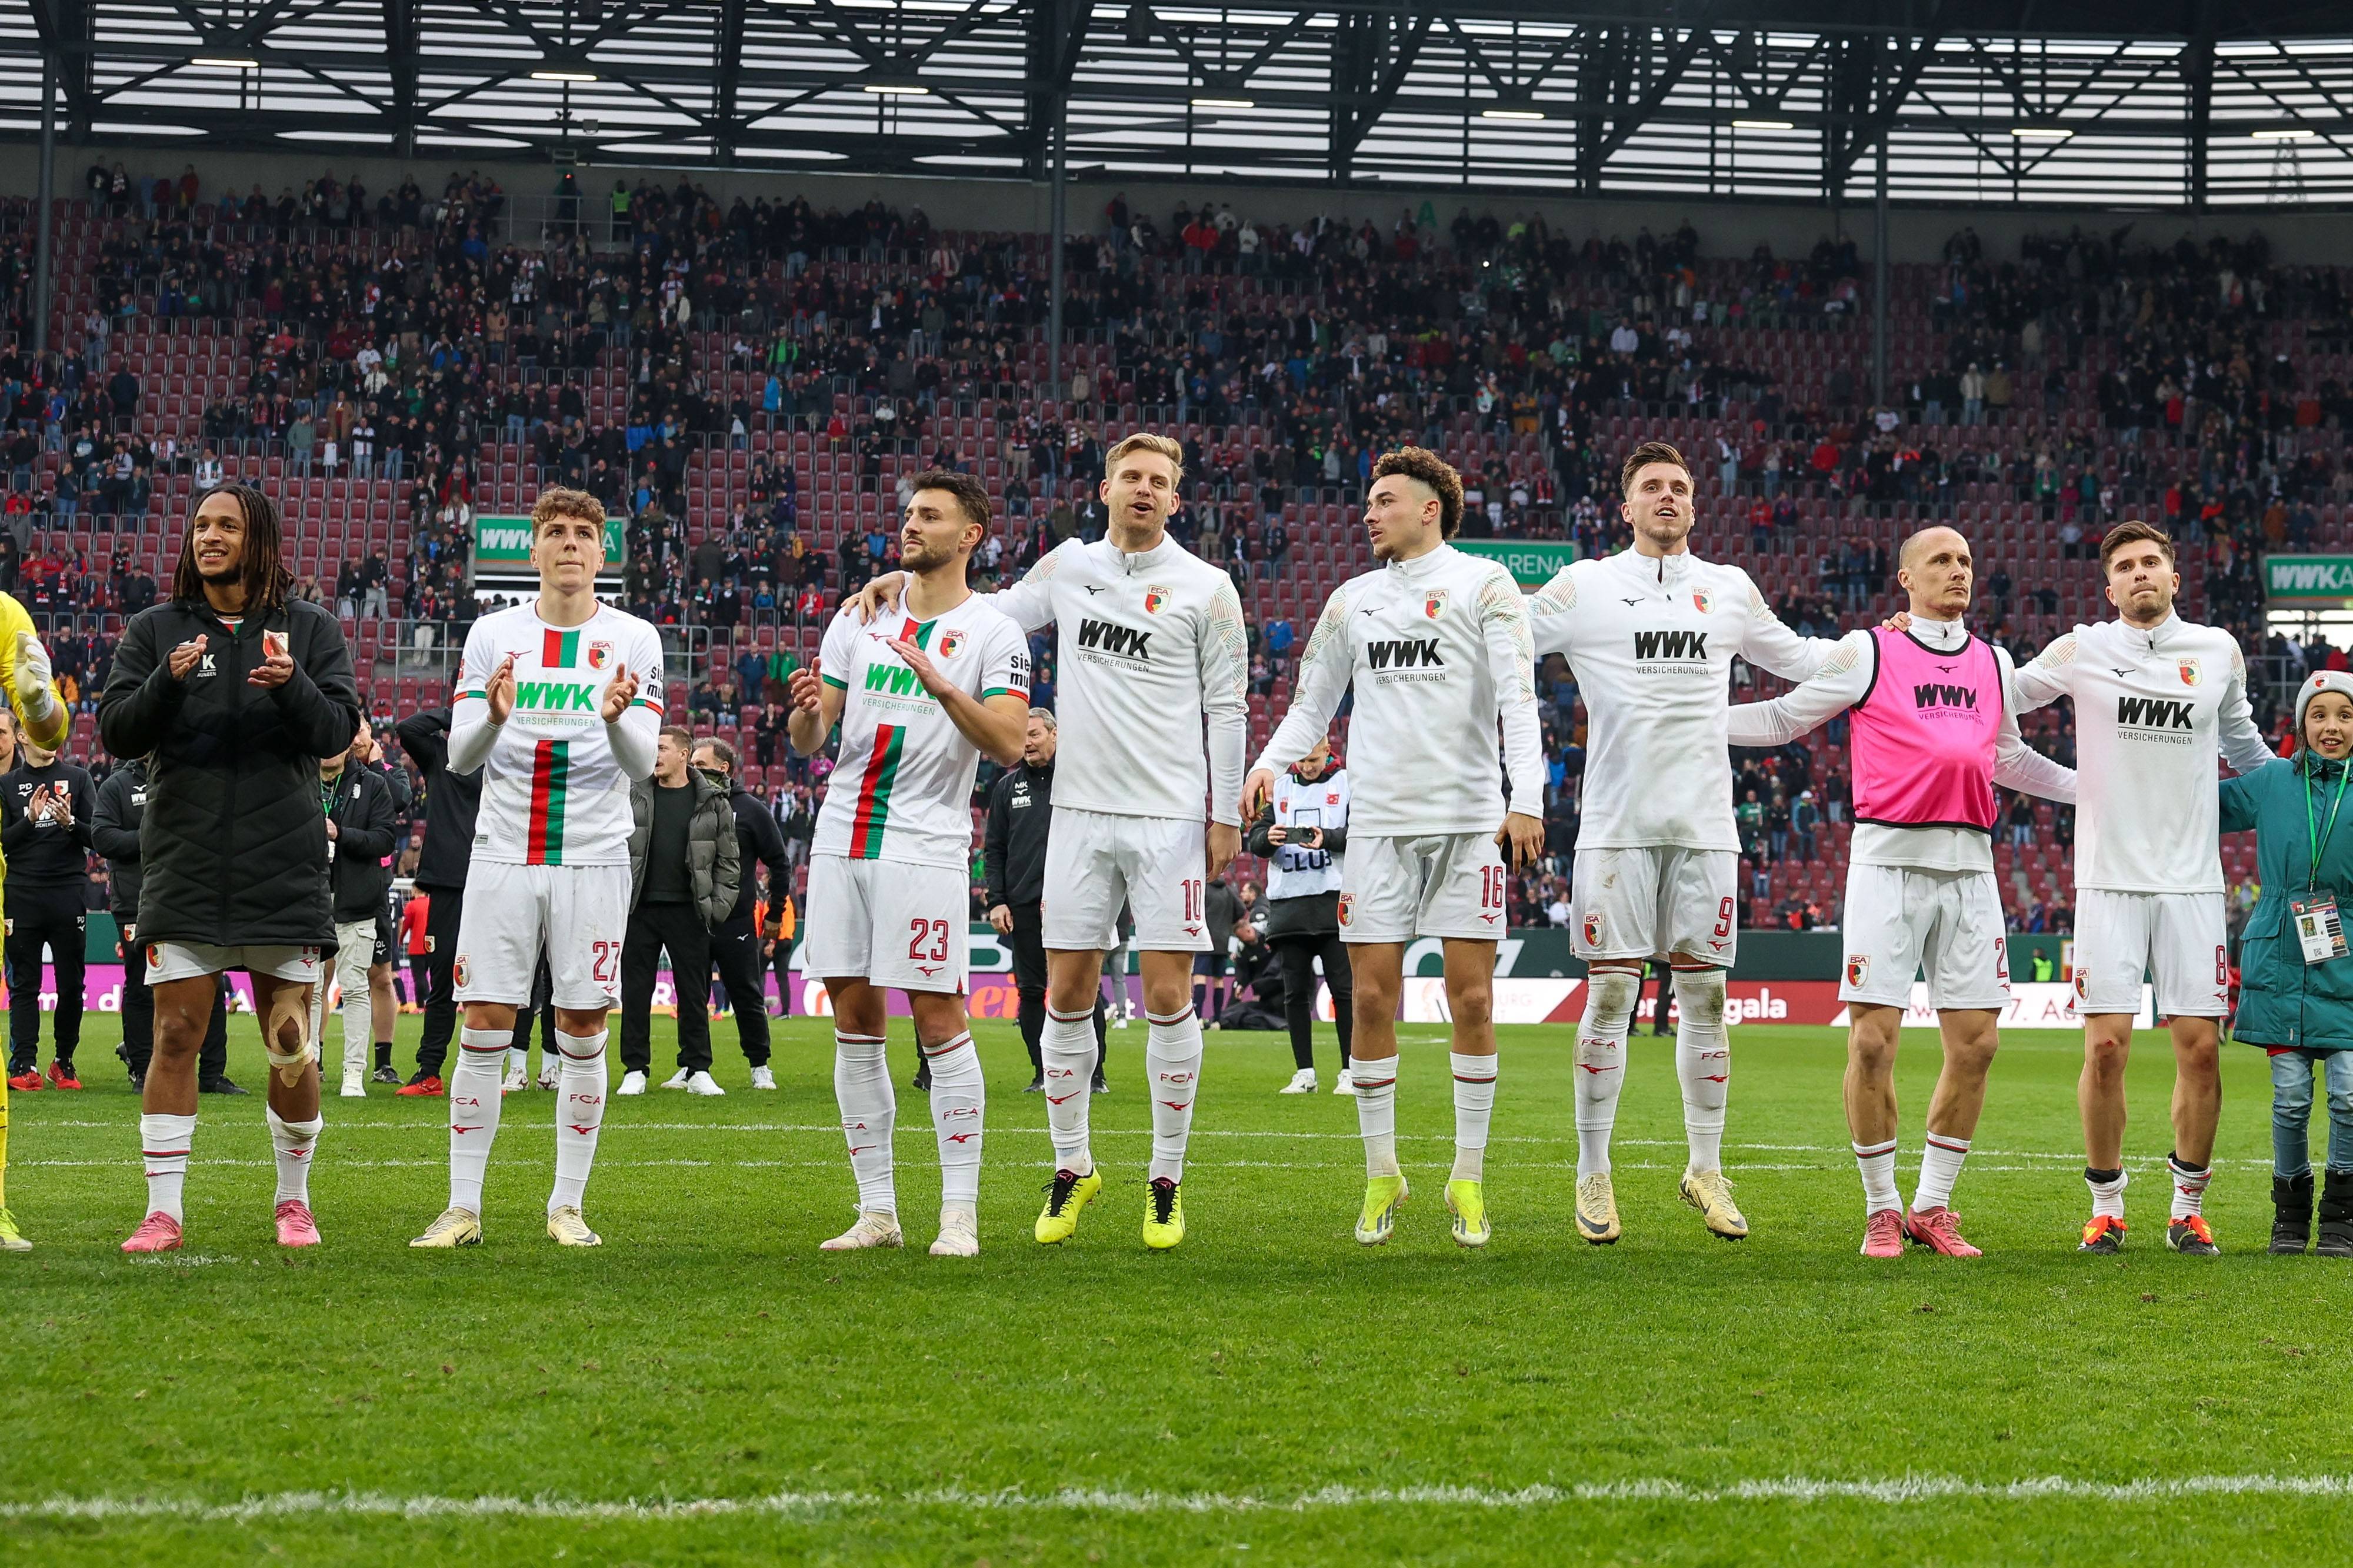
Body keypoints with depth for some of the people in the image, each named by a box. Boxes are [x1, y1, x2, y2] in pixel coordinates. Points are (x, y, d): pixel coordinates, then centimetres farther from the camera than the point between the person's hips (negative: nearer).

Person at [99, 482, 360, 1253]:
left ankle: (293, 1201, 19)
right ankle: (163, 1211, -1)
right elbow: (116, 731, 1)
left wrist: (292, 687, -22)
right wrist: (167, 682, -18)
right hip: (183, 869, 0)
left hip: (285, 872, 0)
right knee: (175, 1035, -4)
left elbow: (339, 730, -2)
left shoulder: (310, 629, 7)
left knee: (292, 1047, 3)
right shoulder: (155, 630, 8)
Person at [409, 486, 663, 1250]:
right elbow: (459, 757, 0)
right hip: (503, 855, 1)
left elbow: (642, 765, -4)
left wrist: (616, 721, -26)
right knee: (484, 1026, -3)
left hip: (593, 860, -1)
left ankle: (568, 1206, 9)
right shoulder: (493, 635, 5)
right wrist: (492, 716, -21)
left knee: (583, 1030, 1)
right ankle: (463, 1207, 2)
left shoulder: (633, 640, 2)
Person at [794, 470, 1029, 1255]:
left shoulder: (993, 633, -1)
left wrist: (943, 687, -26)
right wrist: (806, 712, -10)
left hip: (927, 847, -5)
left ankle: (959, 1214, -1)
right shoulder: (861, 615, 13)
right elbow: (810, 741, 13)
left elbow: (1008, 744, -13)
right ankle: (877, 1211, 10)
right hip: (843, 838, 5)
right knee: (855, 1022, 5)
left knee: (939, 1020, -7)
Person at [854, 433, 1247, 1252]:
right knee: (1067, 995, 3)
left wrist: (1226, 814, -4)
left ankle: (1166, 1181, 5)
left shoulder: (1206, 588, -1)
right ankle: (1071, 1169, 14)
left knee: (1168, 996, -4)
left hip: (1170, 816, -3)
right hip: (1081, 813, 3)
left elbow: (1227, 706, 1)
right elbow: (993, 613, 24)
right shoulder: (1070, 566, 9)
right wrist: (908, 584, 10)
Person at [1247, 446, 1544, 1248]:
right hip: (1380, 820, 3)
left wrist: (1526, 799, -18)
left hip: (1470, 817, -3)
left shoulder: (1483, 585, 2)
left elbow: (1517, 698, -6)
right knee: (1372, 998, -1)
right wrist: (1267, 763, -2)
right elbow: (1311, 705, 18)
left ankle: (1468, 1178, 5)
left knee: (1471, 1000, -3)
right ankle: (1382, 1175, 9)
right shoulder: (1352, 600, 15)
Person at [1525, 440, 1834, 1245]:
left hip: (1705, 823, 3)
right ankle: (1593, 1174, 4)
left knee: (1704, 995, 5)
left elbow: (1791, 657, 29)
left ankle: (1705, 1171, 13)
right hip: (1617, 824, -3)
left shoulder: (1729, 591, 13)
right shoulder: (1585, 587, 3)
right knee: (1610, 996, -3)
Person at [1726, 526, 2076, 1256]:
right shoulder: (1867, 653, 4)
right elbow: (1783, 719, 12)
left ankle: (1932, 1205, 13)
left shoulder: (1994, 664, 17)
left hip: (1969, 867, 4)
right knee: (1873, 1039, -7)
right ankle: (1881, 1209, 6)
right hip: (1888, 861, -4)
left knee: (1976, 1042, 0)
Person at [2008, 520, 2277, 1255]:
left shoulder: (2219, 651, 9)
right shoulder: (2083, 651, 2)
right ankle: (2106, 1207, 7)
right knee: (2107, 1046, -6)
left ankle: (2189, 1207, 11)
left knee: (2201, 1047, -2)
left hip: (2192, 880, 2)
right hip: (2110, 878, -2)